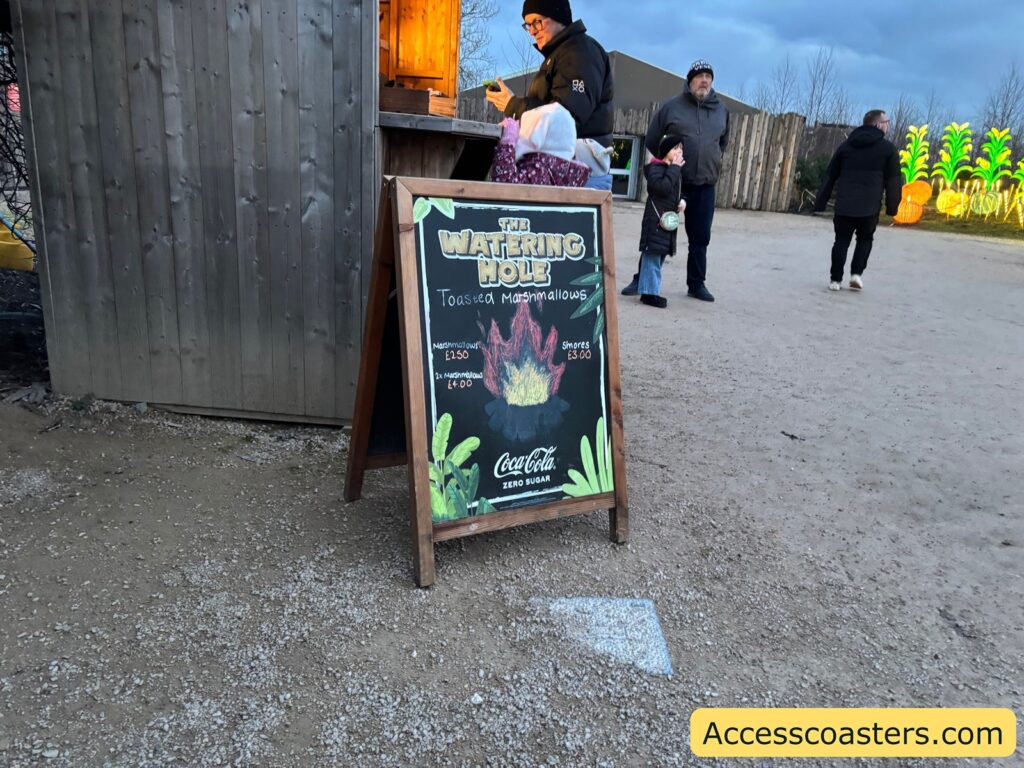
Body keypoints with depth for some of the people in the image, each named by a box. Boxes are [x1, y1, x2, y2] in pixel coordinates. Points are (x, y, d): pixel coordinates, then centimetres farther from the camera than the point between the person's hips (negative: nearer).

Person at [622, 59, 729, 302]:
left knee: (700, 237, 7)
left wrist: (711, 162, 18)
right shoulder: (672, 106, 0)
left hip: (705, 186, 3)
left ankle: (696, 284, 17)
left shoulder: (721, 110, 10)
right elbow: (652, 142, 5)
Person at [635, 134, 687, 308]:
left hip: (670, 220, 9)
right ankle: (649, 292, -5)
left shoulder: (675, 170, 17)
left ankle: (651, 289, 20)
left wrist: (682, 200, 7)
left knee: (660, 255, 12)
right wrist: (674, 168, -18)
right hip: (656, 219, -9)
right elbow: (663, 187, -26)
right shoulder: (656, 168, -10)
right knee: (652, 256, -8)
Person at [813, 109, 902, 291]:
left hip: (844, 205, 2)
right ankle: (857, 273, 4)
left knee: (841, 241, 8)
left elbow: (830, 176, 13)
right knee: (865, 239, 16)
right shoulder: (887, 148, 3)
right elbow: (893, 181, 0)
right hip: (870, 207, -2)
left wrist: (820, 203, 15)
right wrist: (892, 207, 6)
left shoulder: (846, 145, 13)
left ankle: (836, 279, 4)